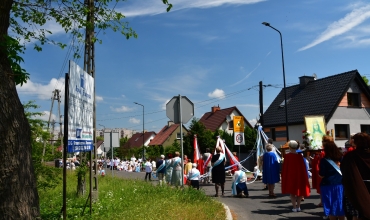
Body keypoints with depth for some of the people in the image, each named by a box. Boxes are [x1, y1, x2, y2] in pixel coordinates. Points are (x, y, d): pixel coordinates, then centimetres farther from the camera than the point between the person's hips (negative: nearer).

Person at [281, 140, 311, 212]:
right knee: (299, 190, 16)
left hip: (290, 176, -3)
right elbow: (303, 167, 1)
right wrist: (304, 177, 12)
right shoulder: (300, 156, -3)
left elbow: (285, 167, -8)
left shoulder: (287, 156, -11)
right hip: (299, 175, 3)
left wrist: (283, 176, 3)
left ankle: (294, 207, 5)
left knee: (292, 192, 7)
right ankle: (298, 206, 19)